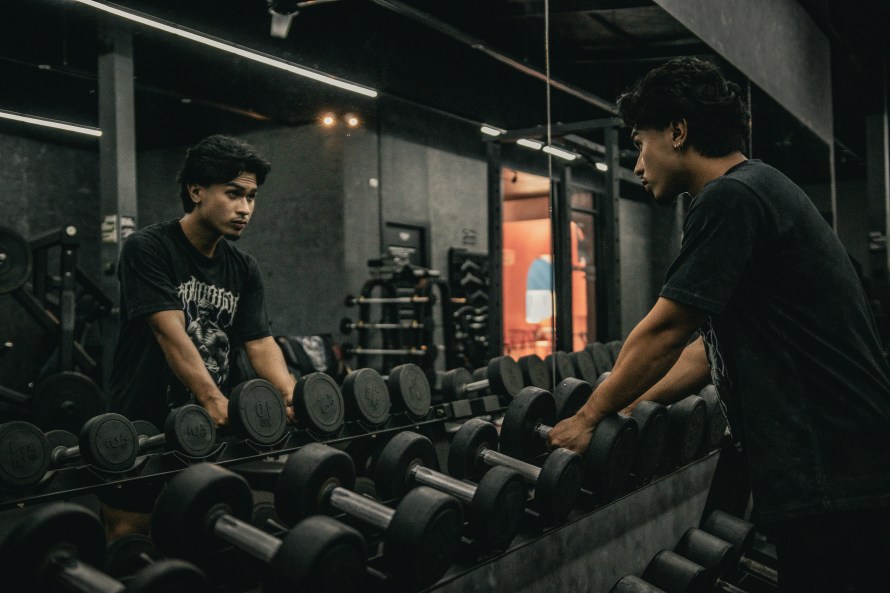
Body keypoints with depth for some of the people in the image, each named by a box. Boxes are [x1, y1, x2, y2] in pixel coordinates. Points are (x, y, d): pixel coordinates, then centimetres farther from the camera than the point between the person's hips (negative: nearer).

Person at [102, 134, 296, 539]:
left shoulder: (243, 269, 5)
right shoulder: (147, 249, -14)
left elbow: (260, 342, -4)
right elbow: (171, 333, -26)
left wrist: (291, 395, -24)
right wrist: (214, 400, -40)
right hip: (142, 430, -6)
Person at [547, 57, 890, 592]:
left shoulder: (730, 198, -14)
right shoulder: (763, 190, 19)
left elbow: (663, 332, -11)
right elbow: (711, 347, 22)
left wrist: (590, 418, 1)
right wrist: (629, 407, 22)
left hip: (831, 475, -10)